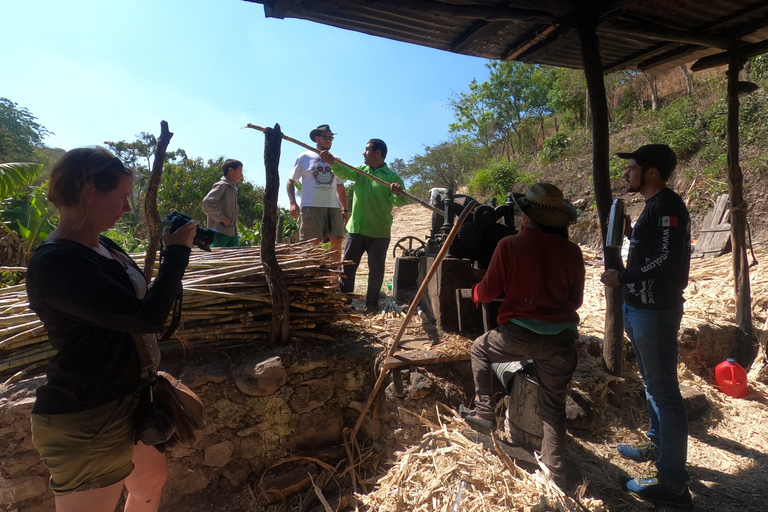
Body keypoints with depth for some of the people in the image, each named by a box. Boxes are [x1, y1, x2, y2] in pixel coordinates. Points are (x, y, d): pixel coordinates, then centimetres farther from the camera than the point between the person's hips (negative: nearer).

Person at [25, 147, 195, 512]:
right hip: (85, 423, -9)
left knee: (152, 475, 27)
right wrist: (177, 250, -19)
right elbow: (147, 316, -30)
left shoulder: (102, 246, 4)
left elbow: (141, 296, 17)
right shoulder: (55, 264, -25)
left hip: (121, 401, 9)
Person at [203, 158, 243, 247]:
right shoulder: (221, 185, -10)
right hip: (221, 233, -9)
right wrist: (222, 218, -18)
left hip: (233, 233, 9)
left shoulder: (233, 188, 17)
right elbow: (207, 202, -23)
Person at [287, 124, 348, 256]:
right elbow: (291, 182, 7)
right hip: (311, 207, -3)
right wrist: (293, 203, -8)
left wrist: (345, 210, 12)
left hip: (333, 207, 4)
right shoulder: (304, 157, 7)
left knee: (337, 244, -2)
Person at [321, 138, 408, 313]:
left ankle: (372, 304, 18)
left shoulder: (392, 177, -3)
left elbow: (400, 202, -13)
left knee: (376, 269, 4)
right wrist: (332, 162, -28)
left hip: (379, 232, -4)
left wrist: (399, 193, -36)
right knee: (347, 266, 8)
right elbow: (343, 173, -8)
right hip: (356, 228, 4)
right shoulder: (360, 171, 10)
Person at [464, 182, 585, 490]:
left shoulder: (509, 245, -9)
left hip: (519, 334, -3)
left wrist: (475, 291, 21)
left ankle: (483, 412, 27)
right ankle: (555, 474, 28)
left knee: (480, 349, 27)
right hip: (562, 340, 3)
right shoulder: (572, 252, 0)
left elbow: (487, 293, -2)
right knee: (554, 406, 19)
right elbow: (576, 301, 10)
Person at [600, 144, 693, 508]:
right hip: (641, 308, 11)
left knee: (663, 390, -3)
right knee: (653, 382, 22)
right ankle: (658, 444, 40)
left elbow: (669, 258, -23)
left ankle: (673, 483, 7)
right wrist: (631, 233, 10)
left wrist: (622, 278, -17)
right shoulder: (654, 206, 15)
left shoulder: (667, 205, -15)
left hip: (655, 311, -11)